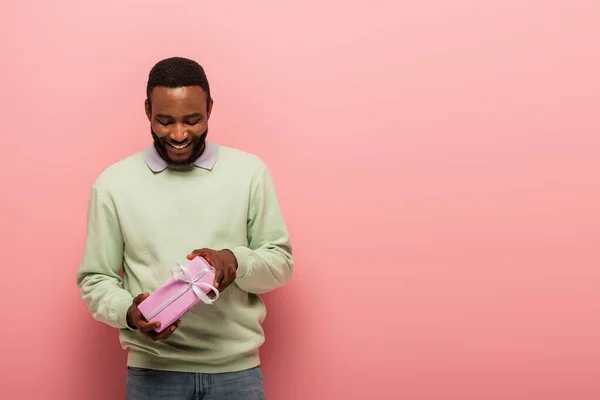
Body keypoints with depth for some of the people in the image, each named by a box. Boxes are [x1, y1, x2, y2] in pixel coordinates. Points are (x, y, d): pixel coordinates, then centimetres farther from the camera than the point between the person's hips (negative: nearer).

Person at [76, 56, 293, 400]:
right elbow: (95, 280, 4)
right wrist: (128, 312, -17)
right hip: (152, 371, 0)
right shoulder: (114, 183, -1)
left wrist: (236, 261, -17)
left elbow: (281, 262, 3)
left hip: (236, 369, 1)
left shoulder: (250, 172, -1)